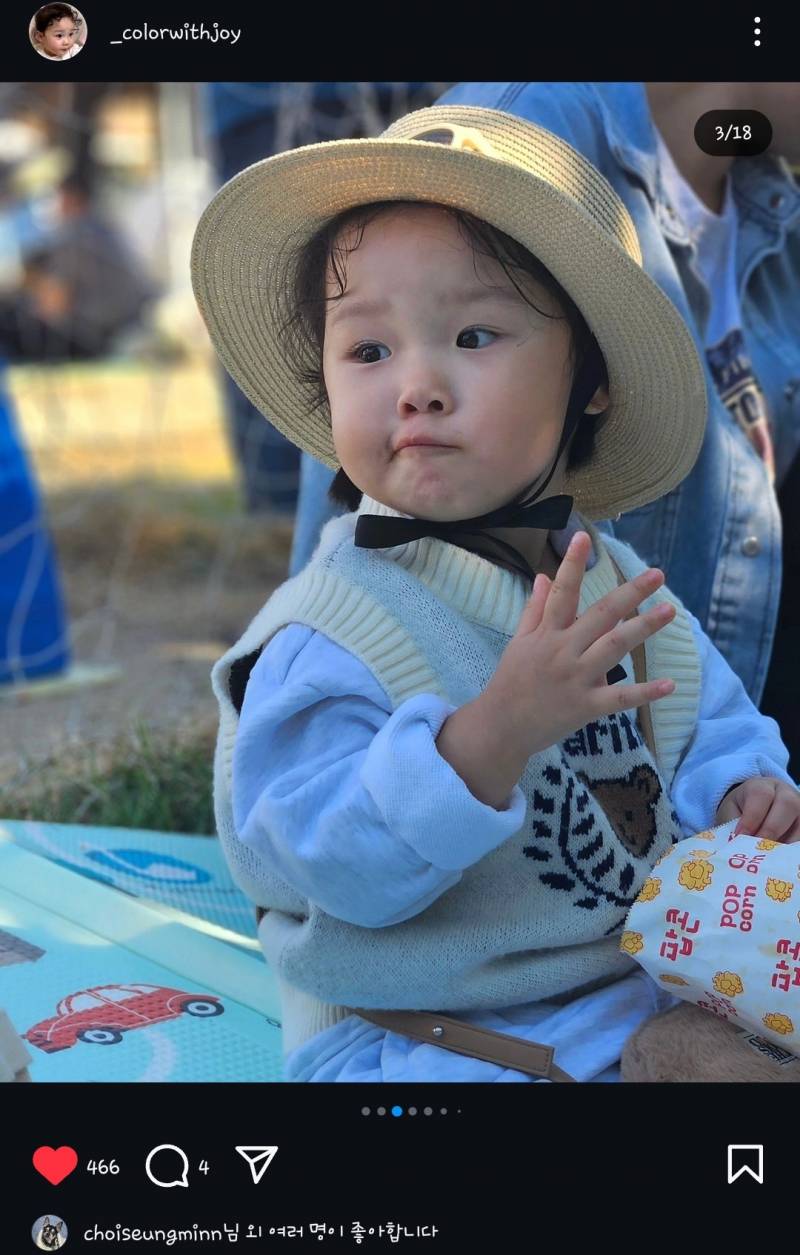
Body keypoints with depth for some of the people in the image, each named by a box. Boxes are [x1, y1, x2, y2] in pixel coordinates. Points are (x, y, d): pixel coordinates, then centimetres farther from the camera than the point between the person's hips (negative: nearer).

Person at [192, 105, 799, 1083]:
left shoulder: (616, 589, 5)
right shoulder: (325, 636, -16)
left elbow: (712, 721, 20)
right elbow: (344, 865, -25)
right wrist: (494, 730, -38)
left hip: (648, 994, 6)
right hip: (426, 1039, -6)